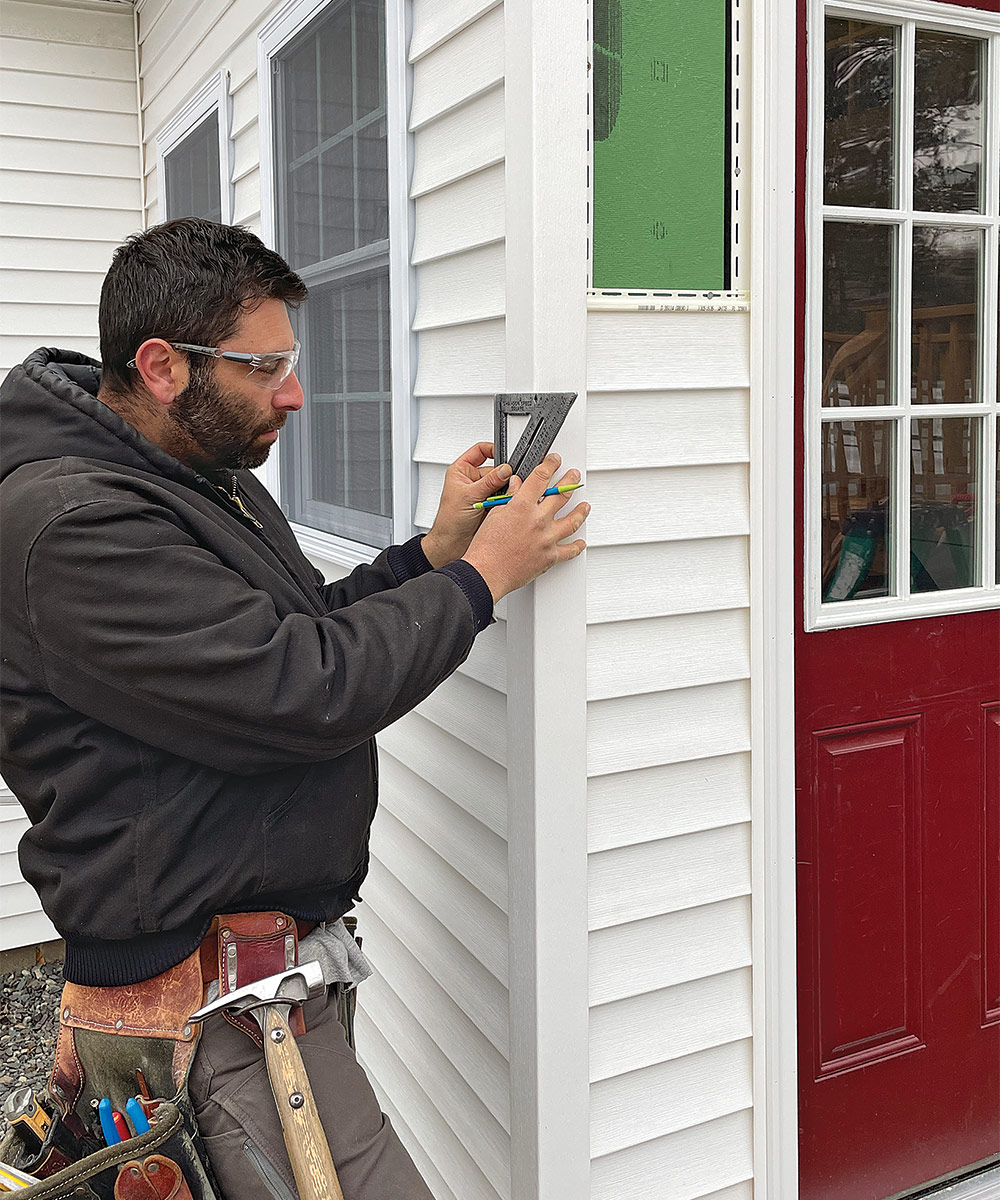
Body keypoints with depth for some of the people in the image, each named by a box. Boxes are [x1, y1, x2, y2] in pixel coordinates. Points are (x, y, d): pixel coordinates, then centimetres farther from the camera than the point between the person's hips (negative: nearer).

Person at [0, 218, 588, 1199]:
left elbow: (303, 635, 17)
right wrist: (480, 576, -14)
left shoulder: (206, 475, 11)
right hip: (211, 982, -10)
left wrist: (433, 550, 3)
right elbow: (307, 692, -26)